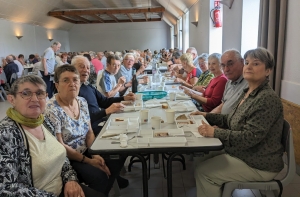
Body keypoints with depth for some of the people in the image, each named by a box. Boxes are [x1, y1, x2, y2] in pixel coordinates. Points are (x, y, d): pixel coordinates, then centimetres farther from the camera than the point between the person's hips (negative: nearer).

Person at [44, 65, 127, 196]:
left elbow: (89, 132, 6)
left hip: (86, 152, 7)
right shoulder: (51, 110, -19)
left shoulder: (82, 102, 2)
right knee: (100, 176, -25)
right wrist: (88, 161, -19)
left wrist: (94, 154, -10)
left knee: (117, 160, -8)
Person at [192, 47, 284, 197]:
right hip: (240, 151, 9)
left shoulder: (268, 99, -24)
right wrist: (206, 116, 6)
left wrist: (215, 132, -30)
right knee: (200, 161, 5)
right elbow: (232, 119, 14)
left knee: (203, 171, -13)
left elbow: (250, 137, -28)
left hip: (259, 164, -9)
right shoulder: (247, 93, 6)